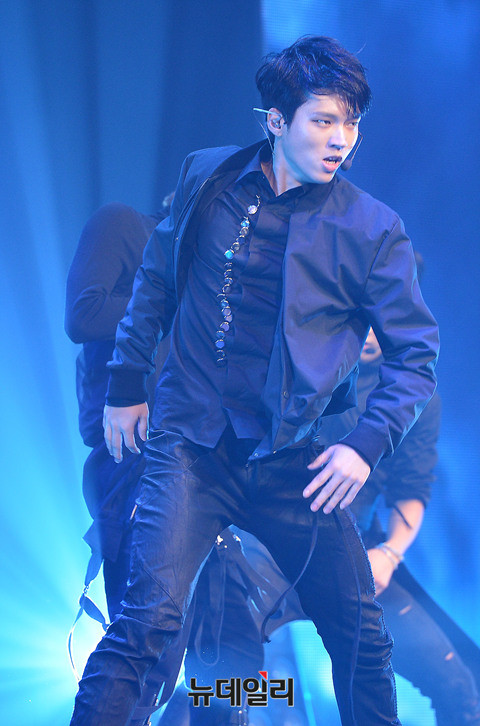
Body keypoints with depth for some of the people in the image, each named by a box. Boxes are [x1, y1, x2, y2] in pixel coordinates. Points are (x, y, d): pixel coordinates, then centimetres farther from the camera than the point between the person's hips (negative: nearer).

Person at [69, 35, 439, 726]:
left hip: (294, 461, 1)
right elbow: (156, 282, 17)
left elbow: (415, 353, 2)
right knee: (148, 617, -18)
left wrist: (367, 444, -10)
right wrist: (126, 385, 13)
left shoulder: (373, 229, -2)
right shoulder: (205, 177, 4)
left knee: (361, 636, 5)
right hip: (192, 443, 0)